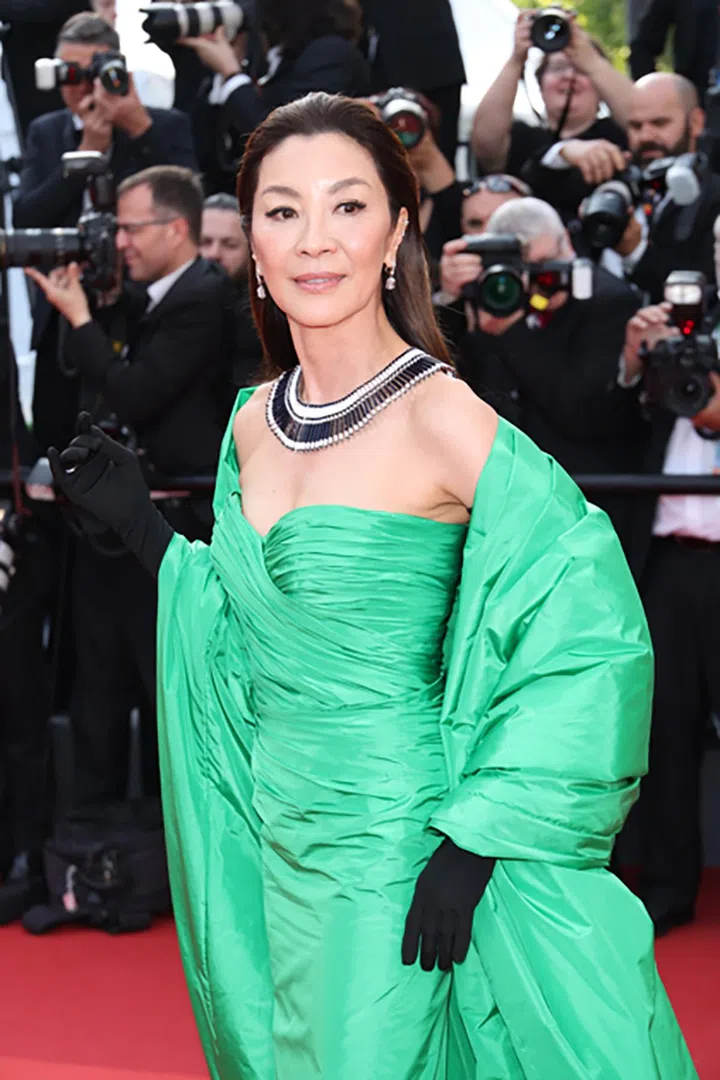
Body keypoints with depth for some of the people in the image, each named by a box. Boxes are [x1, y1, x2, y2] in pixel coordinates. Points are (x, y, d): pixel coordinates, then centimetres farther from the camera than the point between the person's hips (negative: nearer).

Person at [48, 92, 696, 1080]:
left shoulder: (445, 420, -18)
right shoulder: (256, 423, 3)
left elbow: (590, 631, -20)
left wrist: (477, 845, -20)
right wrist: (141, 522, 6)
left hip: (395, 840, -6)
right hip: (280, 838, 6)